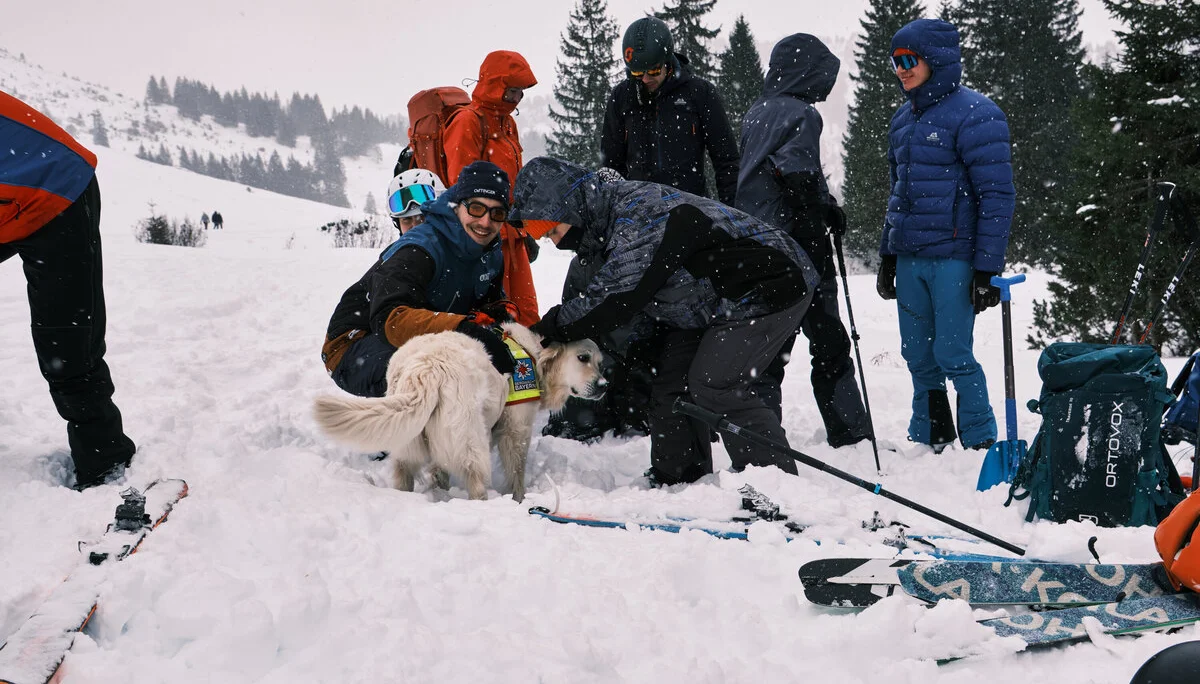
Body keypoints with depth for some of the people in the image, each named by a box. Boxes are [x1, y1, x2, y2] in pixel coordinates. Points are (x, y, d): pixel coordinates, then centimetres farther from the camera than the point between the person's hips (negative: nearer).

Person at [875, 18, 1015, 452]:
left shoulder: (973, 114, -9)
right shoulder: (903, 119, 15)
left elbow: (997, 195, -12)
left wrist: (987, 268, -15)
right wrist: (887, 255, 19)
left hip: (953, 258, -7)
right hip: (909, 258, 7)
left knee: (953, 356, -5)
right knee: (918, 357, 10)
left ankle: (980, 444, 9)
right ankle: (927, 441, 23)